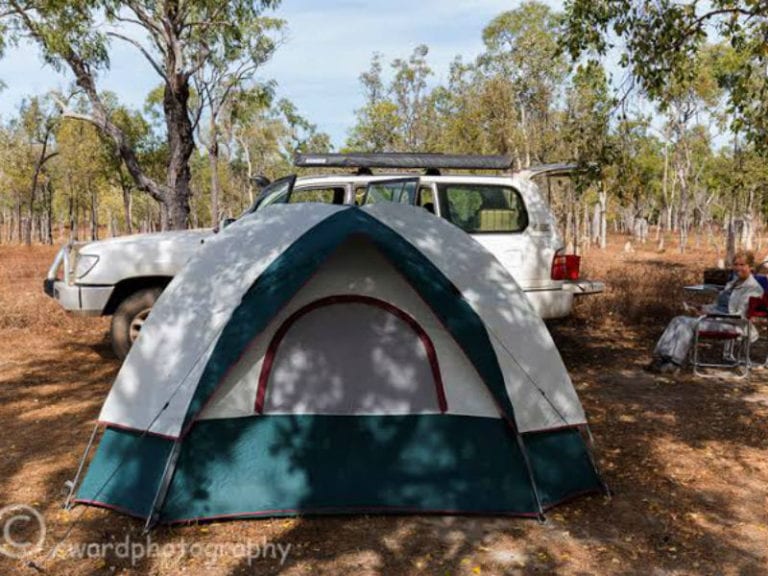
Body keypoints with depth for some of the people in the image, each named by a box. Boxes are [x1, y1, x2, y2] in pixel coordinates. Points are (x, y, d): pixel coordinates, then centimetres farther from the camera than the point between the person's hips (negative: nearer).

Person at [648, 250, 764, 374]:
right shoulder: (732, 284, 21)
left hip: (733, 325, -9)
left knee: (688, 323, -26)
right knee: (678, 320, -12)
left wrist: (709, 313, -18)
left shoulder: (753, 288, -8)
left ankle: (673, 364, -24)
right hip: (718, 319, 9)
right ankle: (662, 357, -22)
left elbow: (739, 316, -15)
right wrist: (701, 309, 2)